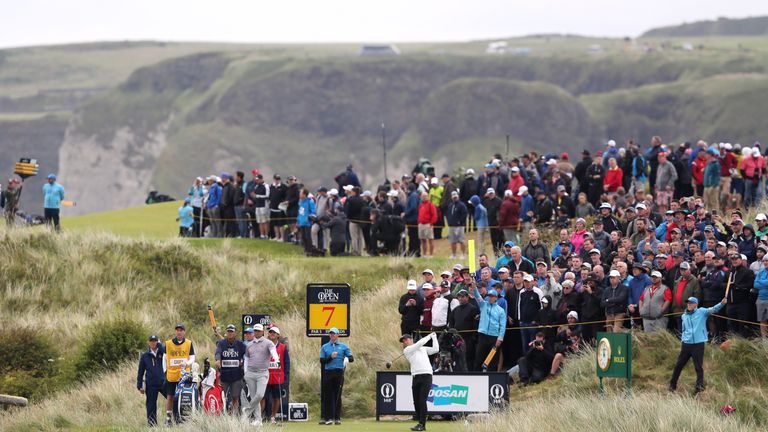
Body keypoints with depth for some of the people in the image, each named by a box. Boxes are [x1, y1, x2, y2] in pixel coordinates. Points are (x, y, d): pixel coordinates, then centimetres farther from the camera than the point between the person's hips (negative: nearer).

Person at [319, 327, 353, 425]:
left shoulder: (343, 346, 10)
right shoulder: (325, 347, 12)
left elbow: (351, 358, 3)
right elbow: (322, 361, 5)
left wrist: (347, 358, -20)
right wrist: (331, 357, -11)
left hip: (339, 373, -1)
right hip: (328, 372, 1)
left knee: (338, 395, -1)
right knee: (327, 396, -3)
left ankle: (337, 418, 2)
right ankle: (328, 418, -2)